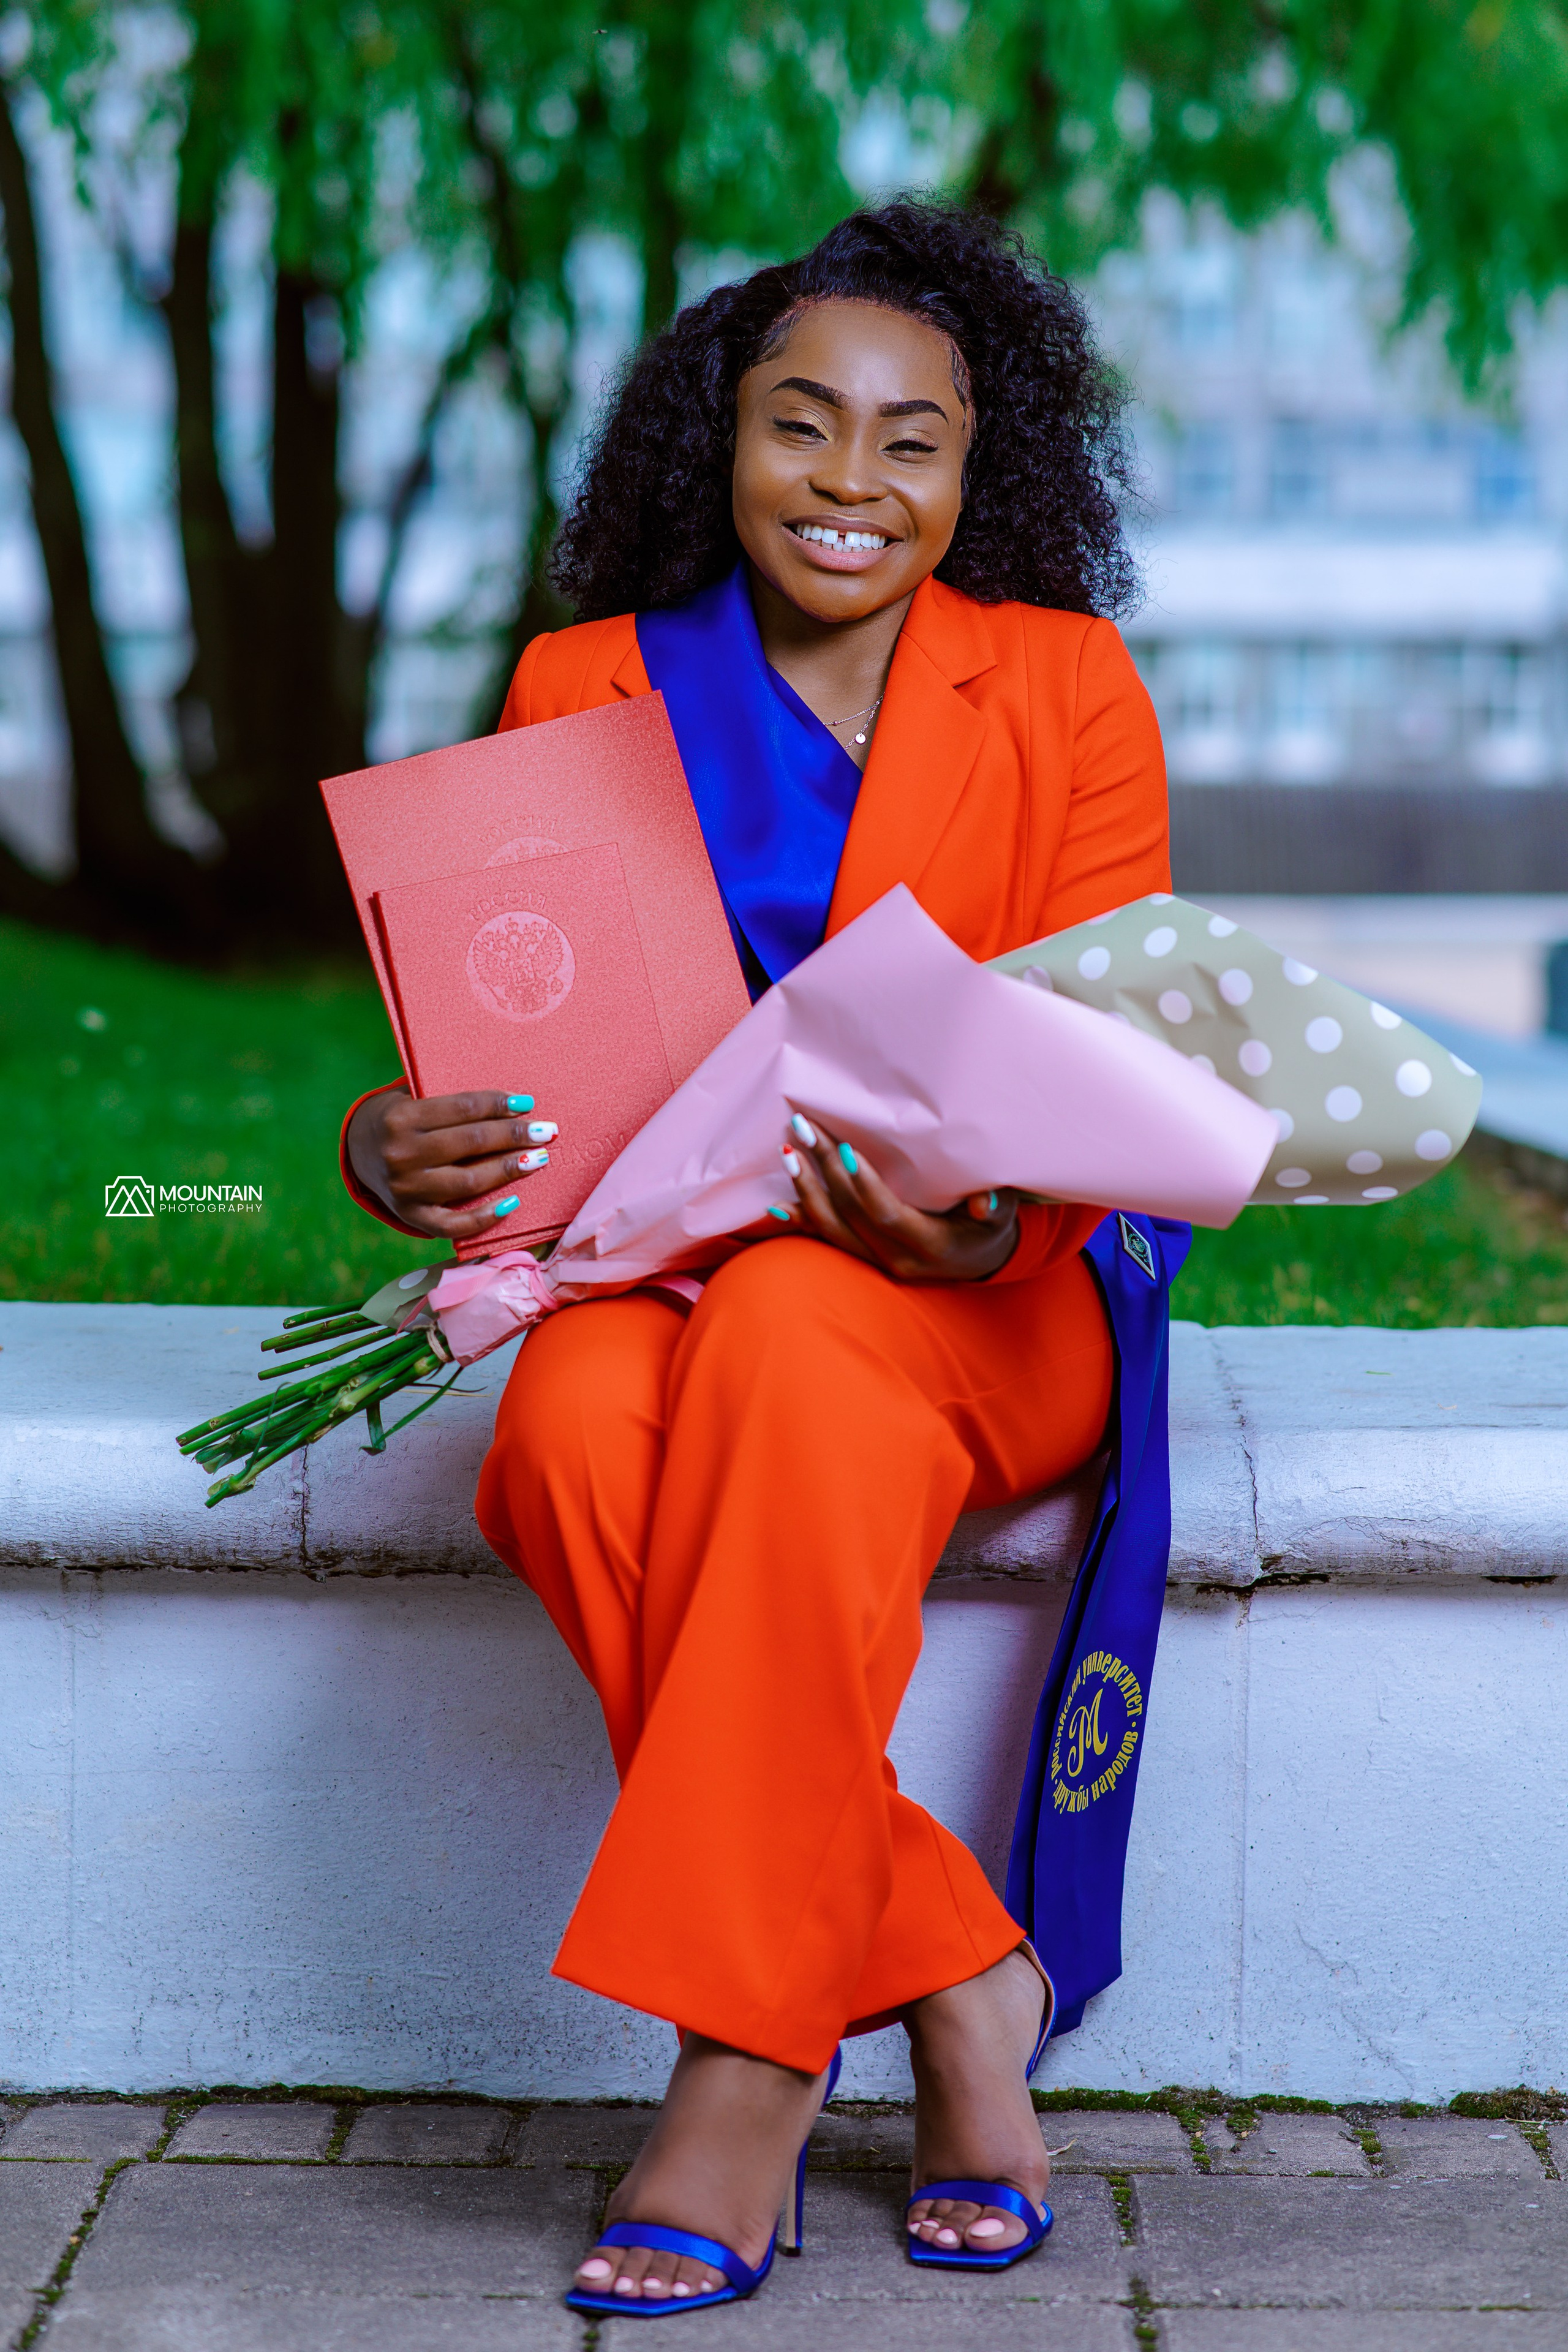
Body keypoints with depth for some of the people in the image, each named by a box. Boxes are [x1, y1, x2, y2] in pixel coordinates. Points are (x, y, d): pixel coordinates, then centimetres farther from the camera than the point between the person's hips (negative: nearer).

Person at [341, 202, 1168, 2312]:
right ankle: (951, 1981, -20)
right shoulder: (587, 690, 8)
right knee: (573, 1434, -34)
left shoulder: (1066, 686, 3)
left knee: (788, 1339, -37)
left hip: (977, 1291, -2)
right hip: (650, 1252, 2)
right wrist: (399, 1145, -22)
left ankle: (744, 2054, -30)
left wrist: (986, 1214, -27)